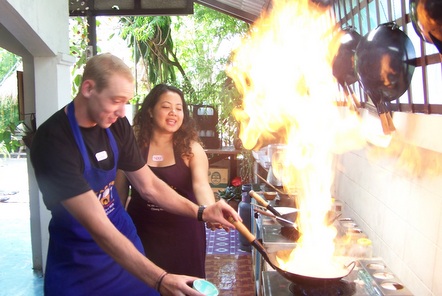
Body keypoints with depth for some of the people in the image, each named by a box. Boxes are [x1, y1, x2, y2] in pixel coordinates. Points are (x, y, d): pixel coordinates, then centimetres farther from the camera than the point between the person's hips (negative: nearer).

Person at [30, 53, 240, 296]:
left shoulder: (116, 124, -9)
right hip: (78, 265, -5)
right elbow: (99, 228, -31)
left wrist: (201, 212, -12)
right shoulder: (53, 141, -27)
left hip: (124, 242, 5)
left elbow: (149, 186, 1)